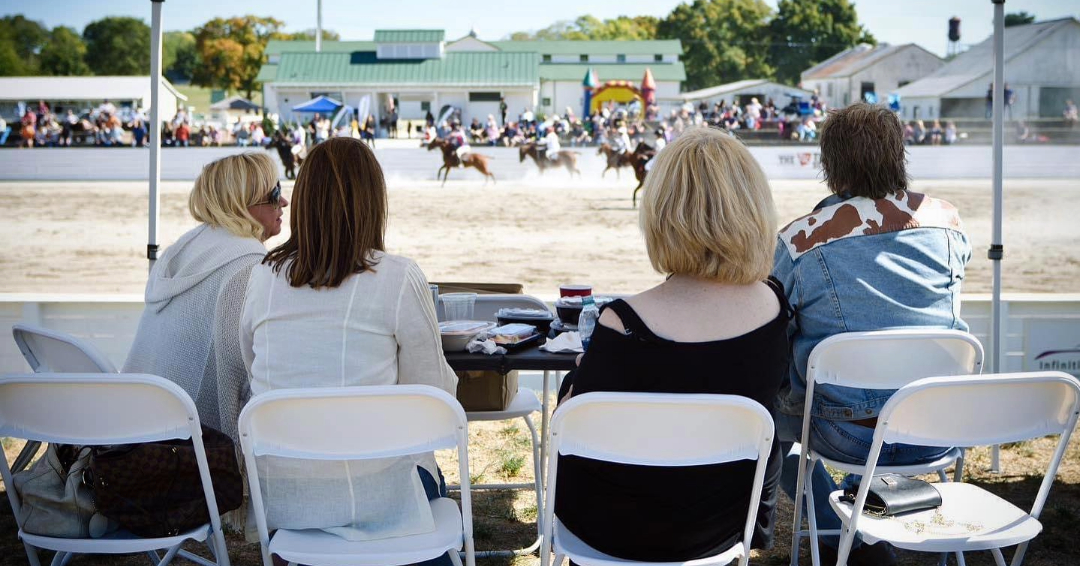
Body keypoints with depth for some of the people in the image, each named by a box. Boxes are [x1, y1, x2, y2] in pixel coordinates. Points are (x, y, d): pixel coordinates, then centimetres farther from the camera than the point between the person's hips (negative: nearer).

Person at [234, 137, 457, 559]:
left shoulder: (263, 277, -1)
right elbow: (434, 394, -6)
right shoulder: (399, 279, -13)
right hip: (366, 497, -4)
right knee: (429, 475, 31)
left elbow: (253, 369, 11)